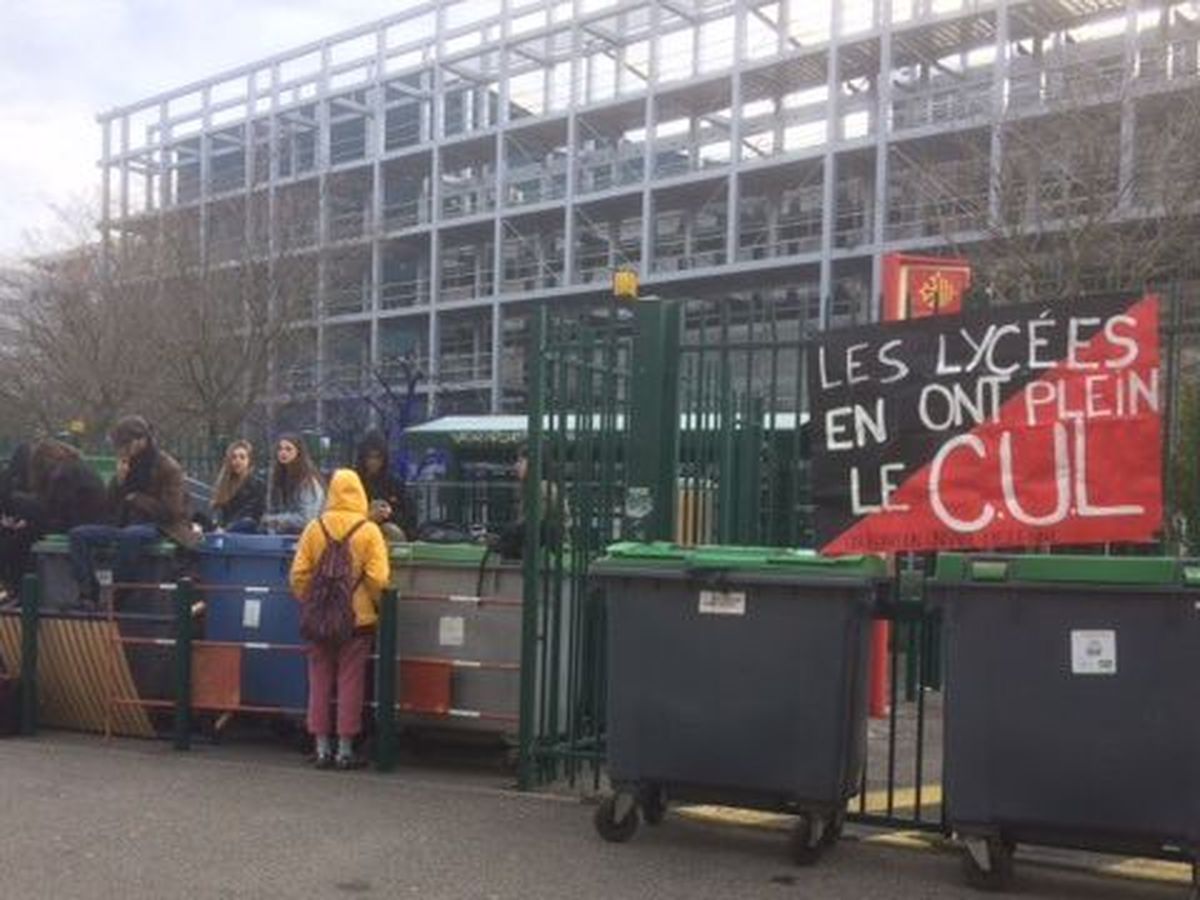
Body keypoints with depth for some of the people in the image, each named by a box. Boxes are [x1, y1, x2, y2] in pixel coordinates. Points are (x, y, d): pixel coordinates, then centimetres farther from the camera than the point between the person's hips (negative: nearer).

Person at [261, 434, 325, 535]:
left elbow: (306, 518, -14)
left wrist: (276, 520, -7)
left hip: (303, 535, -6)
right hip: (280, 535, 6)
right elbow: (272, 510, 12)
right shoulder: (276, 475, 9)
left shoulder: (309, 480, -10)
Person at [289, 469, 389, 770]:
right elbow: (378, 578, -12)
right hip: (358, 618, -2)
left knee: (320, 682, 10)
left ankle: (322, 746, 13)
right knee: (350, 683, 5)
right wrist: (375, 606, 6)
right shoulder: (369, 531, -7)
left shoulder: (314, 528, -1)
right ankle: (345, 748, 7)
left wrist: (308, 603, 14)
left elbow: (299, 574, -1)